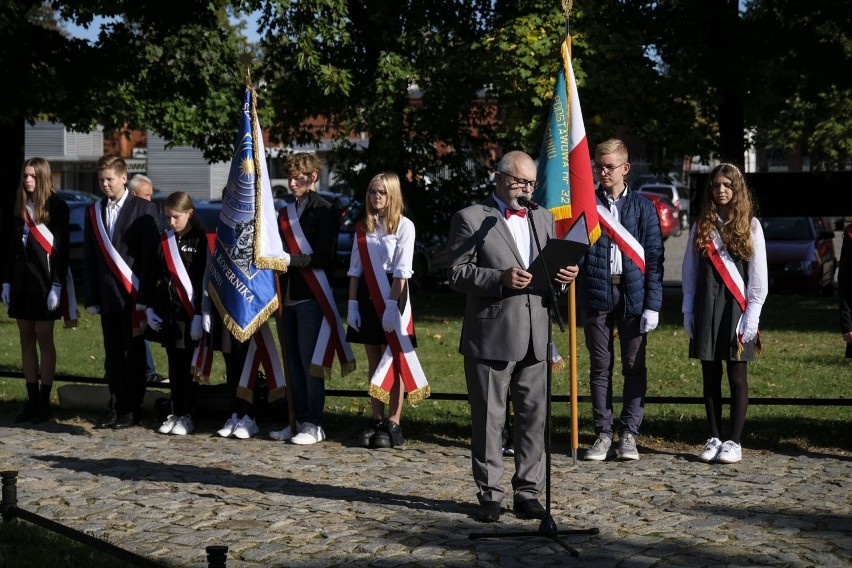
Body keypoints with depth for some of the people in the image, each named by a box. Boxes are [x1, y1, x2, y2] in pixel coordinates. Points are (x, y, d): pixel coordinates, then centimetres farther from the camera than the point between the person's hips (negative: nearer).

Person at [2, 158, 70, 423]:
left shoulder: (57, 205, -6)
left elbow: (61, 248, -9)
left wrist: (57, 286, -14)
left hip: (45, 280, -5)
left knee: (44, 340, -1)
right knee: (26, 340, 7)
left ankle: (44, 402, 4)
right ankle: (32, 400, 12)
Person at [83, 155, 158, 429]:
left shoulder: (144, 209, -3)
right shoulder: (94, 211, 11)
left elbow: (149, 253, -7)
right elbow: (89, 257, 11)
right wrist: (91, 297, 6)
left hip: (132, 294, -4)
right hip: (107, 295, 4)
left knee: (134, 353, 3)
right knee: (113, 355, 9)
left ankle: (132, 409, 10)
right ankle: (115, 407, 16)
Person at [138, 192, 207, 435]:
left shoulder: (201, 240, -6)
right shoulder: (163, 240, 12)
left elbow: (205, 279, -11)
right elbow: (151, 274, 15)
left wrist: (200, 315, -15)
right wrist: (148, 307, 8)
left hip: (189, 313, -5)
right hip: (166, 312, 5)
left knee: (184, 365, -4)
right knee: (174, 363, 9)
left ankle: (185, 415, 5)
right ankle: (176, 412, 15)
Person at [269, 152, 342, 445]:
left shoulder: (325, 211, -4)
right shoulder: (285, 213, 18)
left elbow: (323, 257, -12)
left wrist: (289, 259, -21)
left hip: (312, 297, -7)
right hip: (289, 296, 7)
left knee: (310, 362, -6)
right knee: (294, 362, 9)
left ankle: (314, 424, -1)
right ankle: (299, 420, 16)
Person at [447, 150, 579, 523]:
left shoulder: (544, 218, 16)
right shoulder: (470, 219, -1)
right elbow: (458, 274, -7)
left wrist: (563, 276, -2)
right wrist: (501, 278, -21)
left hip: (535, 337, 5)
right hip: (490, 336, -5)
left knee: (534, 418, 7)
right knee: (488, 419, 2)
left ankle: (528, 492, 17)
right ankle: (489, 494, 12)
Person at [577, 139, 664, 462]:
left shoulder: (643, 207, 6)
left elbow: (654, 258, 2)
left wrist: (653, 305, -4)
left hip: (633, 296, 0)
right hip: (597, 294, 0)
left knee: (634, 367, 3)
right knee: (600, 366, 5)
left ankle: (629, 434, 11)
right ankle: (603, 433, 12)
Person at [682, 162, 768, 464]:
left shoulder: (750, 226, 2)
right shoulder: (701, 225, 8)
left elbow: (759, 275, 0)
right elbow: (689, 271, 9)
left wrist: (751, 316, -7)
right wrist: (688, 311, 3)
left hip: (736, 308, -2)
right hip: (706, 308, 2)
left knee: (737, 377, 0)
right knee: (710, 376, 6)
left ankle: (734, 441, 6)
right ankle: (714, 439, 14)